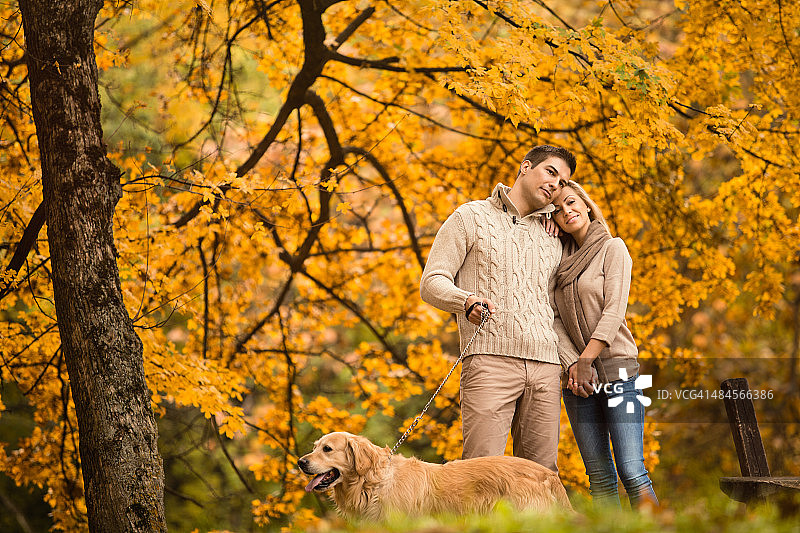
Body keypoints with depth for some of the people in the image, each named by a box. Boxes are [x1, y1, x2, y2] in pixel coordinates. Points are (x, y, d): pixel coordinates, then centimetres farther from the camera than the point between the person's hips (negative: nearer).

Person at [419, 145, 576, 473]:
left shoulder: (552, 242, 24)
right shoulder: (470, 218, 9)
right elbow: (432, 282, 1)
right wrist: (468, 301, -18)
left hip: (545, 366, 5)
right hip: (490, 359, -5)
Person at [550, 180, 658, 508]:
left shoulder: (613, 248, 1)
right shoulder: (561, 259, 15)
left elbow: (614, 311, -9)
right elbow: (554, 318, 5)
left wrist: (585, 360, -15)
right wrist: (572, 364, -10)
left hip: (616, 367, -5)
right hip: (577, 378, 5)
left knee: (631, 471, -14)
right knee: (599, 475, 2)